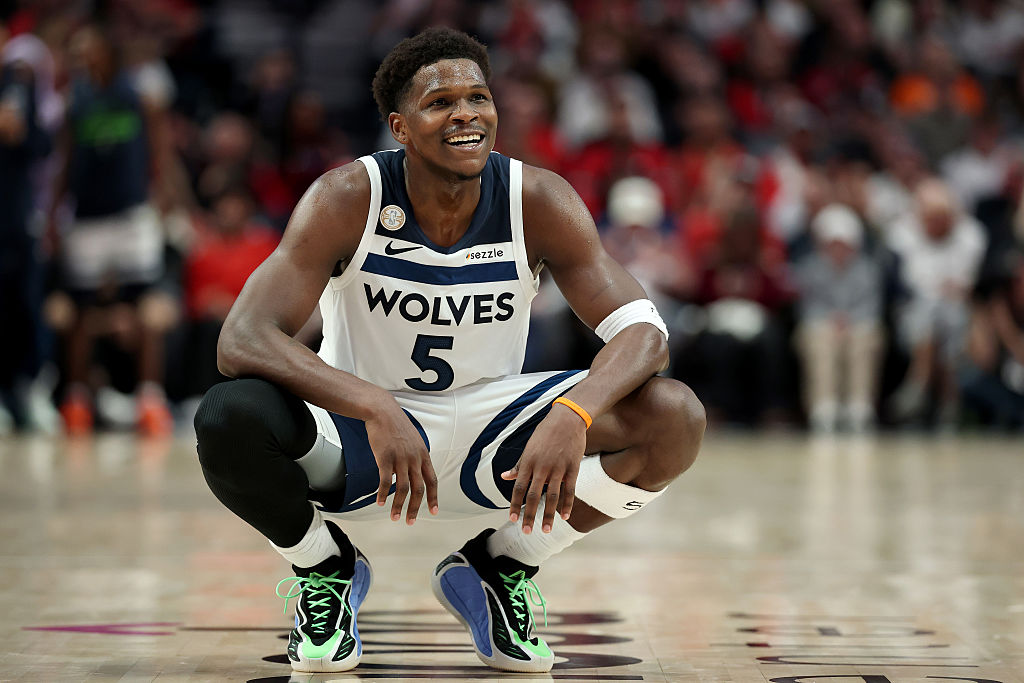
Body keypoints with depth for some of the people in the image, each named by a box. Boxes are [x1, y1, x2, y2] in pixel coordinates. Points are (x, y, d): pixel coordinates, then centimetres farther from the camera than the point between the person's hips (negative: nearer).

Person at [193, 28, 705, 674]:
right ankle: (325, 568, 0)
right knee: (229, 419, -35)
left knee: (676, 419, -22)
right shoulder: (348, 200, -20)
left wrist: (573, 413, -40)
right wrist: (374, 407, -45)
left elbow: (644, 332, -18)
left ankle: (499, 566, 2)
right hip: (358, 436, -2)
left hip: (488, 431, 2)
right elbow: (242, 340, -29)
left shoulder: (539, 202, -14)